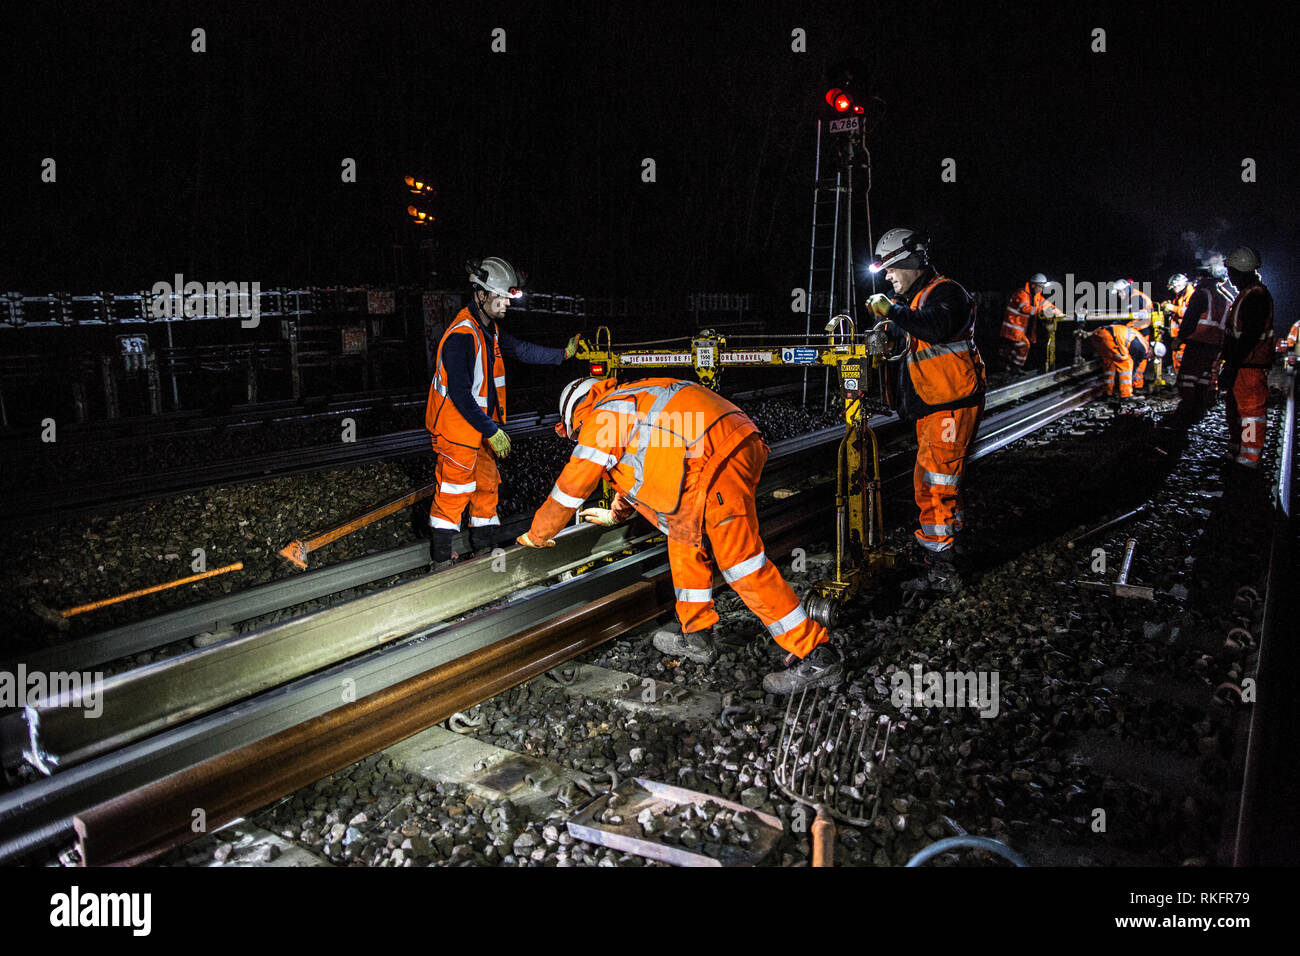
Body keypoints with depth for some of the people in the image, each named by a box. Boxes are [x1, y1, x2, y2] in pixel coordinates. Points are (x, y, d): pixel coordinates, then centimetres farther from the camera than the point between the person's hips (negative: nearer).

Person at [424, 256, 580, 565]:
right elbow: (460, 395, -27)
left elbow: (520, 349, 19)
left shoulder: (489, 329, 5)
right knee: (455, 488, 1)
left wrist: (564, 354, 13)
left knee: (486, 483, 16)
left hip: (479, 425, 9)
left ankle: (485, 545, 30)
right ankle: (442, 554, 15)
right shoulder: (461, 335, -25)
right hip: (456, 427, -9)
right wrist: (492, 431, -24)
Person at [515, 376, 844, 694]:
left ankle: (818, 658, -2)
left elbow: (569, 489, 11)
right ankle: (695, 635, 28)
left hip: (715, 462, -10)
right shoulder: (634, 401, 33)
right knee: (684, 535, 22)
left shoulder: (601, 419, 6)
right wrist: (615, 514, 62)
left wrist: (537, 536, 26)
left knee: (742, 565, -6)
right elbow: (636, 467, 49)